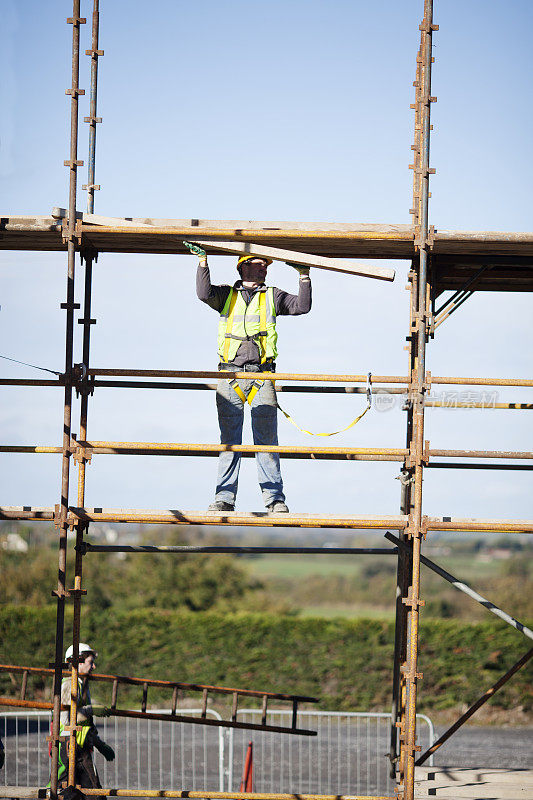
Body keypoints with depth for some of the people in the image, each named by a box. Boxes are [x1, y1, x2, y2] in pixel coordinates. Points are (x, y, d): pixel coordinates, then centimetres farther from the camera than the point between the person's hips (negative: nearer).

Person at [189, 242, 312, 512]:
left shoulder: (272, 297, 17)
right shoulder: (227, 295, 14)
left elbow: (302, 306, 8)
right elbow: (204, 294, -4)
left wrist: (304, 275, 1)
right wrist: (203, 260, -7)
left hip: (262, 376, 0)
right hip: (230, 376, 0)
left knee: (266, 438, -4)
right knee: (229, 440, 0)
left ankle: (274, 497, -2)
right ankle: (225, 497, 2)